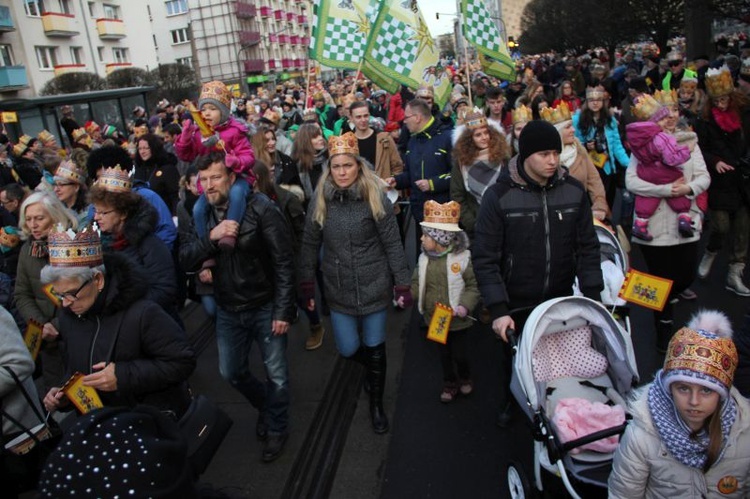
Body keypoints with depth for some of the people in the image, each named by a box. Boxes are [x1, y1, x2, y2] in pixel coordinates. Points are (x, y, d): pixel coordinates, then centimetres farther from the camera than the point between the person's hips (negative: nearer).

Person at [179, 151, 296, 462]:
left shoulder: (261, 209, -17)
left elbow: (284, 262, -16)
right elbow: (185, 261, -8)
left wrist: (283, 310, -18)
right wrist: (211, 236, -26)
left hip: (265, 307, -5)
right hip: (228, 309, 5)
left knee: (276, 374, 8)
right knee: (231, 372, 18)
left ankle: (276, 428, 34)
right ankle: (265, 405, 47)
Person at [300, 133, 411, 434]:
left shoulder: (376, 197, -11)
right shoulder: (320, 200, -4)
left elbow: (392, 243, -7)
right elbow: (310, 244, 4)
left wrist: (402, 283, -8)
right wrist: (306, 282, 5)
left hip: (374, 285, -2)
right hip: (338, 288, 2)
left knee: (374, 348, 8)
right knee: (347, 349, 7)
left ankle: (377, 404, 31)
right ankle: (374, 369, 44)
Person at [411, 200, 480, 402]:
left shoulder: (462, 258, -17)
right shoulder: (424, 259, -4)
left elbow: (473, 286, -13)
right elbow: (417, 283, 4)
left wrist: (465, 305, -26)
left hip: (458, 320, -4)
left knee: (460, 354, 12)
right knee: (444, 354, 19)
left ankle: (465, 378, 42)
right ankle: (450, 384, 39)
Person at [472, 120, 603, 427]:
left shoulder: (573, 191, -4)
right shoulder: (499, 196, -15)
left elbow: (587, 248, 2)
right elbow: (485, 258, -16)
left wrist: (592, 296, -4)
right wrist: (498, 309, -19)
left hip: (561, 301, 3)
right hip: (516, 305, -2)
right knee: (514, 359, 17)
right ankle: (509, 406, 46)